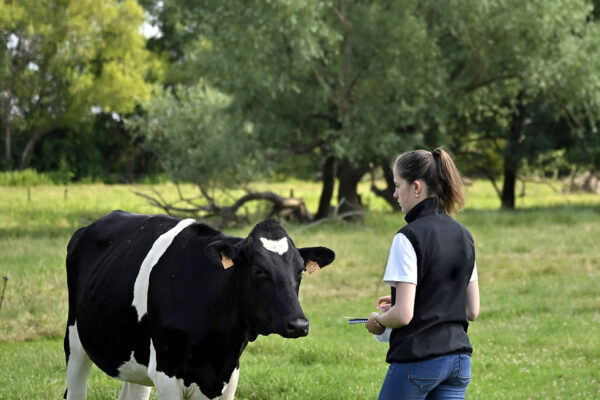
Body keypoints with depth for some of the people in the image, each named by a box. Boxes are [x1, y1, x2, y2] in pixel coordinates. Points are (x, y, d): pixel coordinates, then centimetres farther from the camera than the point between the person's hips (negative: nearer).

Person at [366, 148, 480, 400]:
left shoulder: (409, 237, -13)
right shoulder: (463, 235, 10)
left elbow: (403, 315, -18)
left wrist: (378, 321, 3)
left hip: (417, 360, -7)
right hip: (458, 360, 7)